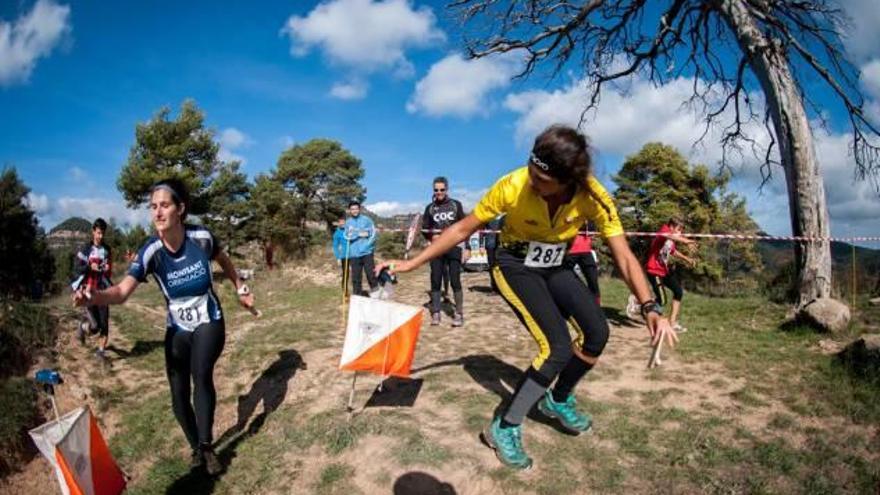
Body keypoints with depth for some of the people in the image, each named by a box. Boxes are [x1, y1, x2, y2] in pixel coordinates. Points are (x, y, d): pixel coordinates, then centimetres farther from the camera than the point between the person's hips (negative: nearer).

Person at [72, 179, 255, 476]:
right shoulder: (150, 251, -19)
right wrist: (94, 296, -52)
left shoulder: (202, 237, -18)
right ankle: (197, 448, 30)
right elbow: (122, 291, -32)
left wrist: (240, 289, 11)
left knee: (201, 374, -27)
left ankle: (206, 446, -11)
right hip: (177, 329, 2)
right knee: (179, 396, 5)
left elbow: (224, 260, 5)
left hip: (209, 322, -2)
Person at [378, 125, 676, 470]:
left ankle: (558, 400, 22)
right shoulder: (512, 186, -31)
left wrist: (650, 309, -31)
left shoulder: (593, 196, -24)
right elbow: (462, 229, -19)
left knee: (597, 334, -7)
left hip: (554, 268, 4)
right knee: (558, 348, -19)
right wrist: (412, 263, -17)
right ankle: (504, 428, -2)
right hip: (514, 267, -4)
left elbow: (624, 256, -19)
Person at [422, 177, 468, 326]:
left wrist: (466, 247, -1)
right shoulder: (430, 208, 7)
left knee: (455, 281, -3)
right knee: (435, 281, 2)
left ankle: (459, 314, 4)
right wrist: (432, 236, -10)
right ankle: (435, 313, 11)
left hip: (454, 247, -1)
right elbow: (424, 229, 10)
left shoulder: (456, 204, 4)